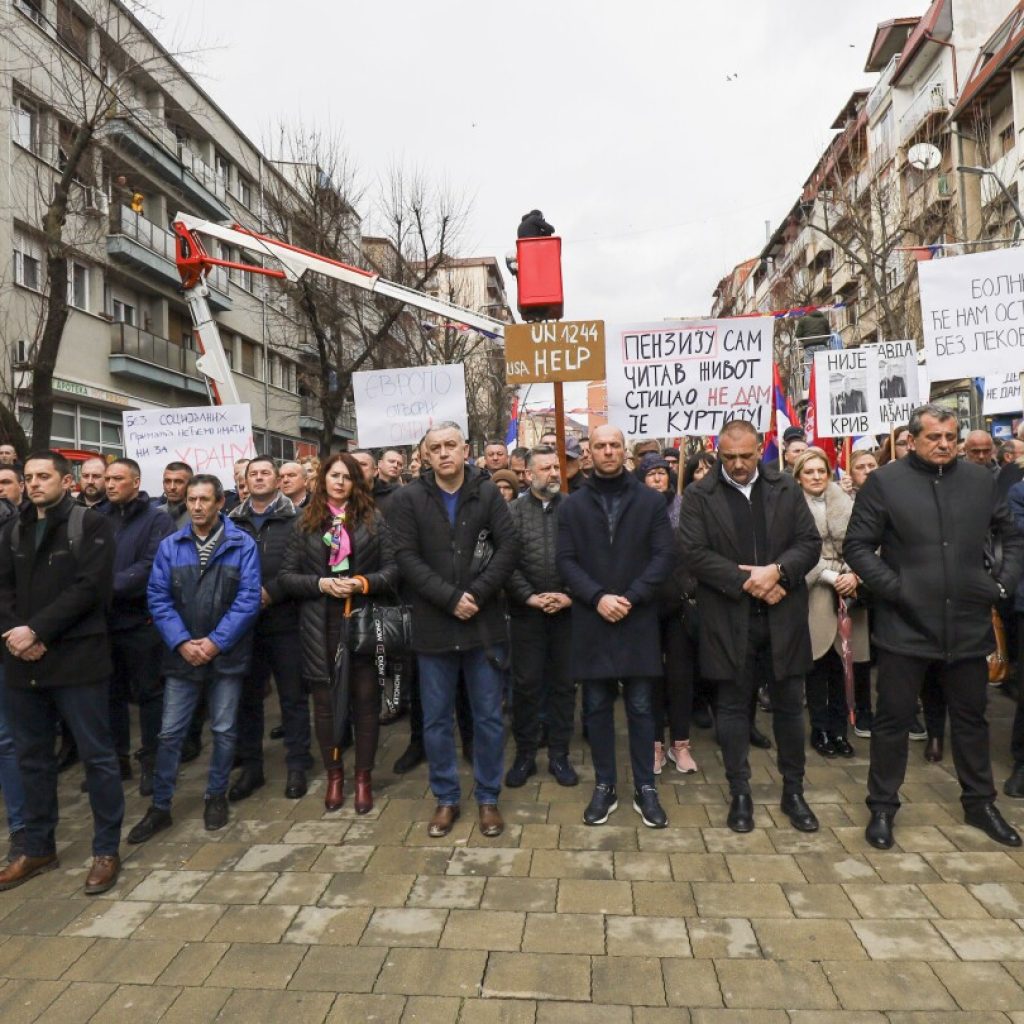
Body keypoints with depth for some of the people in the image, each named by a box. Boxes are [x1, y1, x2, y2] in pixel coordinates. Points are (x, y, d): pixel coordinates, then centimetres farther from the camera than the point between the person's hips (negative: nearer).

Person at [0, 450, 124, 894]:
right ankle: (38, 847, 32)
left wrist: (36, 630, -17)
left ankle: (106, 850, 15)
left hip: (76, 659, -6)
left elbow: (89, 588, -13)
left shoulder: (92, 526, -4)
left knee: (96, 755, 2)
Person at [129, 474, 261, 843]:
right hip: (182, 655, 2)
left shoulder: (242, 545, -6)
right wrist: (181, 642, -13)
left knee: (224, 730, 11)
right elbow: (158, 598, -1)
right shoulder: (169, 546, 2)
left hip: (226, 654, -2)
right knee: (170, 733, 8)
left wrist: (216, 641, -14)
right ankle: (160, 806, 23)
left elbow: (248, 598, -10)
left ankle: (216, 796, 29)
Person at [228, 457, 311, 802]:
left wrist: (271, 592, -16)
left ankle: (297, 767, 21)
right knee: (247, 697, 13)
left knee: (293, 697, 7)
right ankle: (250, 766, 27)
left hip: (284, 622, -3)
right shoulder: (232, 522, 7)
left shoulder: (294, 520, -3)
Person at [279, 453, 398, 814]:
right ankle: (334, 775, 27)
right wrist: (321, 584, -12)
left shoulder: (373, 519, 3)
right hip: (320, 625, 1)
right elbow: (286, 576, 3)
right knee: (325, 701, 9)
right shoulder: (306, 523, 7)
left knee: (365, 699, 6)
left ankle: (363, 777, 21)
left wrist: (363, 583, -17)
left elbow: (393, 569, -1)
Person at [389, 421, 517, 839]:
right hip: (433, 626, 0)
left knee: (488, 717, 10)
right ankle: (446, 799, 29)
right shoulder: (408, 499, -2)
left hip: (484, 623, 0)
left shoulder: (487, 493, 1)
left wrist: (477, 593, -16)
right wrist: (450, 598, -17)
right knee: (436, 719, 11)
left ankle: (488, 798, 28)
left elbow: (507, 546, -5)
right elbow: (407, 558, -9)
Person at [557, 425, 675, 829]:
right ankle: (604, 786, 24)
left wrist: (630, 598, -14)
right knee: (597, 707, 9)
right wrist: (597, 597, -14)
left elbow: (663, 557, -3)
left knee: (640, 707, 8)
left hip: (638, 619, -1)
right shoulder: (573, 505, 5)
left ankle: (645, 788, 22)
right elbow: (565, 560, -1)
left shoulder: (650, 501, 3)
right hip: (590, 621, 1)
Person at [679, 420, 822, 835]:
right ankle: (740, 793, 22)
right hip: (729, 619, -2)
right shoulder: (699, 495, -2)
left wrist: (776, 572, -16)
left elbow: (810, 542, 2)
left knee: (789, 706, 12)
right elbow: (695, 553, -10)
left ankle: (793, 791, 29)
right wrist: (747, 582, -16)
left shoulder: (786, 488, 6)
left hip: (783, 616, 2)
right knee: (734, 707, 8)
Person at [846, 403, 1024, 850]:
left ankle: (980, 802, 37)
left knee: (971, 717, 18)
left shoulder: (980, 479, 6)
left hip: (969, 625, 4)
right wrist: (894, 587, -13)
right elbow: (857, 547, -7)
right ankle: (882, 807, 22)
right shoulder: (884, 482, -5)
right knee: (893, 719, 7)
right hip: (905, 625, -3)